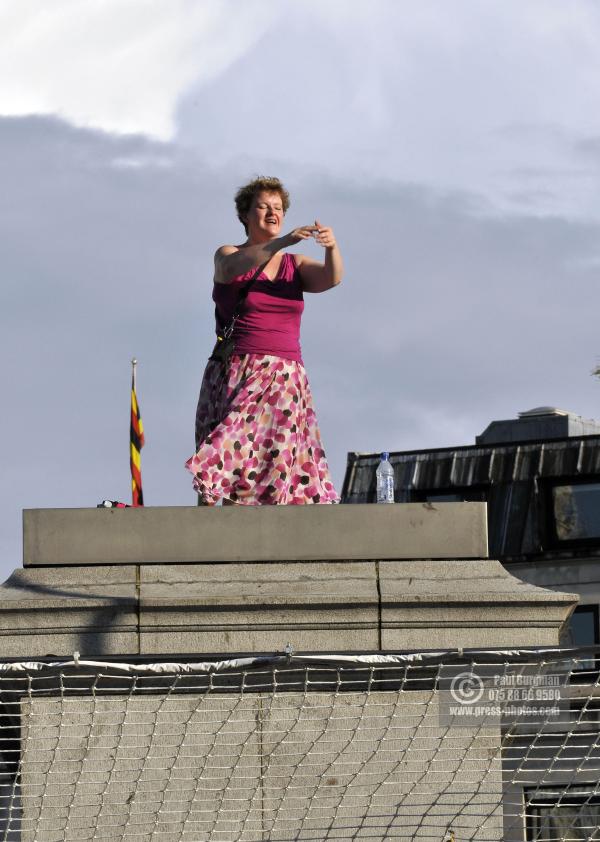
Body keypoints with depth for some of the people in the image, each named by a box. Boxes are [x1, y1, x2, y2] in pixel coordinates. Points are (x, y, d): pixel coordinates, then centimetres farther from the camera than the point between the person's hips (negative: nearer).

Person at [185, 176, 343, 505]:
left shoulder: (296, 265, 17)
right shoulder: (228, 256, 8)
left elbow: (331, 278, -3)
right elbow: (232, 268, -17)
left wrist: (332, 248, -25)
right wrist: (283, 242, -30)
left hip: (286, 380, 3)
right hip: (237, 376, -3)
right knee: (235, 459, -16)